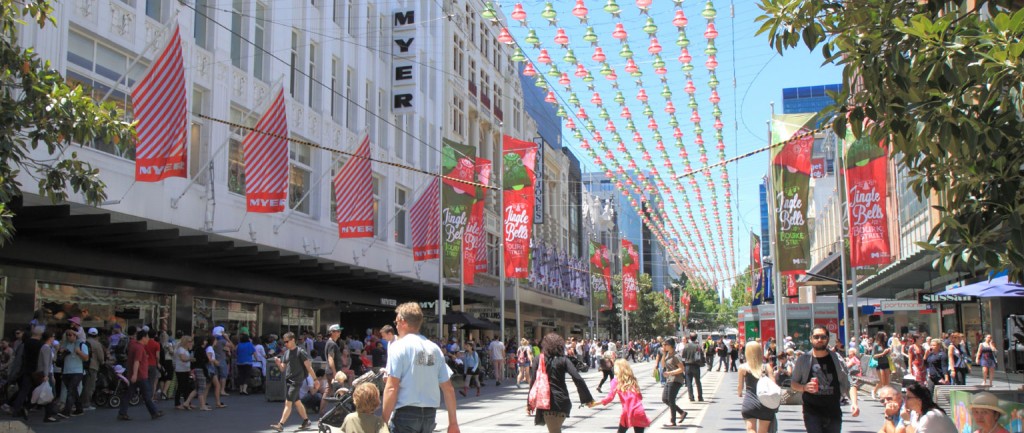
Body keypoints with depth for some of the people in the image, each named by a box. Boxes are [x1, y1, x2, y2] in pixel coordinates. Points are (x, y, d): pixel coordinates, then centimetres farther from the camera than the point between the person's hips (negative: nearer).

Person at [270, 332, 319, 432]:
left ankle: (281, 425, -16)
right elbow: (283, 368, 15)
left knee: (288, 403, -12)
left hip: (296, 381, -7)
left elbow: (308, 366, -10)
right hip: (288, 380, 7)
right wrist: (278, 362, -7)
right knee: (297, 402, 14)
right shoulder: (286, 352, 11)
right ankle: (306, 421, 27)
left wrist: (315, 380, -11)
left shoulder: (300, 352, -9)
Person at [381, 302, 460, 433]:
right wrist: (453, 422, 14)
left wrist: (384, 421, -9)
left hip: (406, 414, -6)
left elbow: (391, 388, -14)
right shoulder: (434, 348, 9)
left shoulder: (399, 347, -6)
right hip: (429, 414, 6)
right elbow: (448, 388, 9)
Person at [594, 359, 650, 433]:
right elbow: (640, 396, 15)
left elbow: (610, 397, -6)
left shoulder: (616, 381, 2)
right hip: (639, 413, 2)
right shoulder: (633, 380, 15)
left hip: (627, 413, -2)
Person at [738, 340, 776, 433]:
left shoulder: (743, 368, -2)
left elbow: (740, 386, 6)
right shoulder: (767, 367, 2)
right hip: (765, 403, 3)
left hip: (750, 404, -3)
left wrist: (739, 393, 28)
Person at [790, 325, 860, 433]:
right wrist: (804, 387, -13)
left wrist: (854, 403, -16)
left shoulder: (837, 359, 1)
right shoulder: (803, 360, 0)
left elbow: (849, 383, -1)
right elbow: (793, 383, 8)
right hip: (812, 413, -2)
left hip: (834, 412, 2)